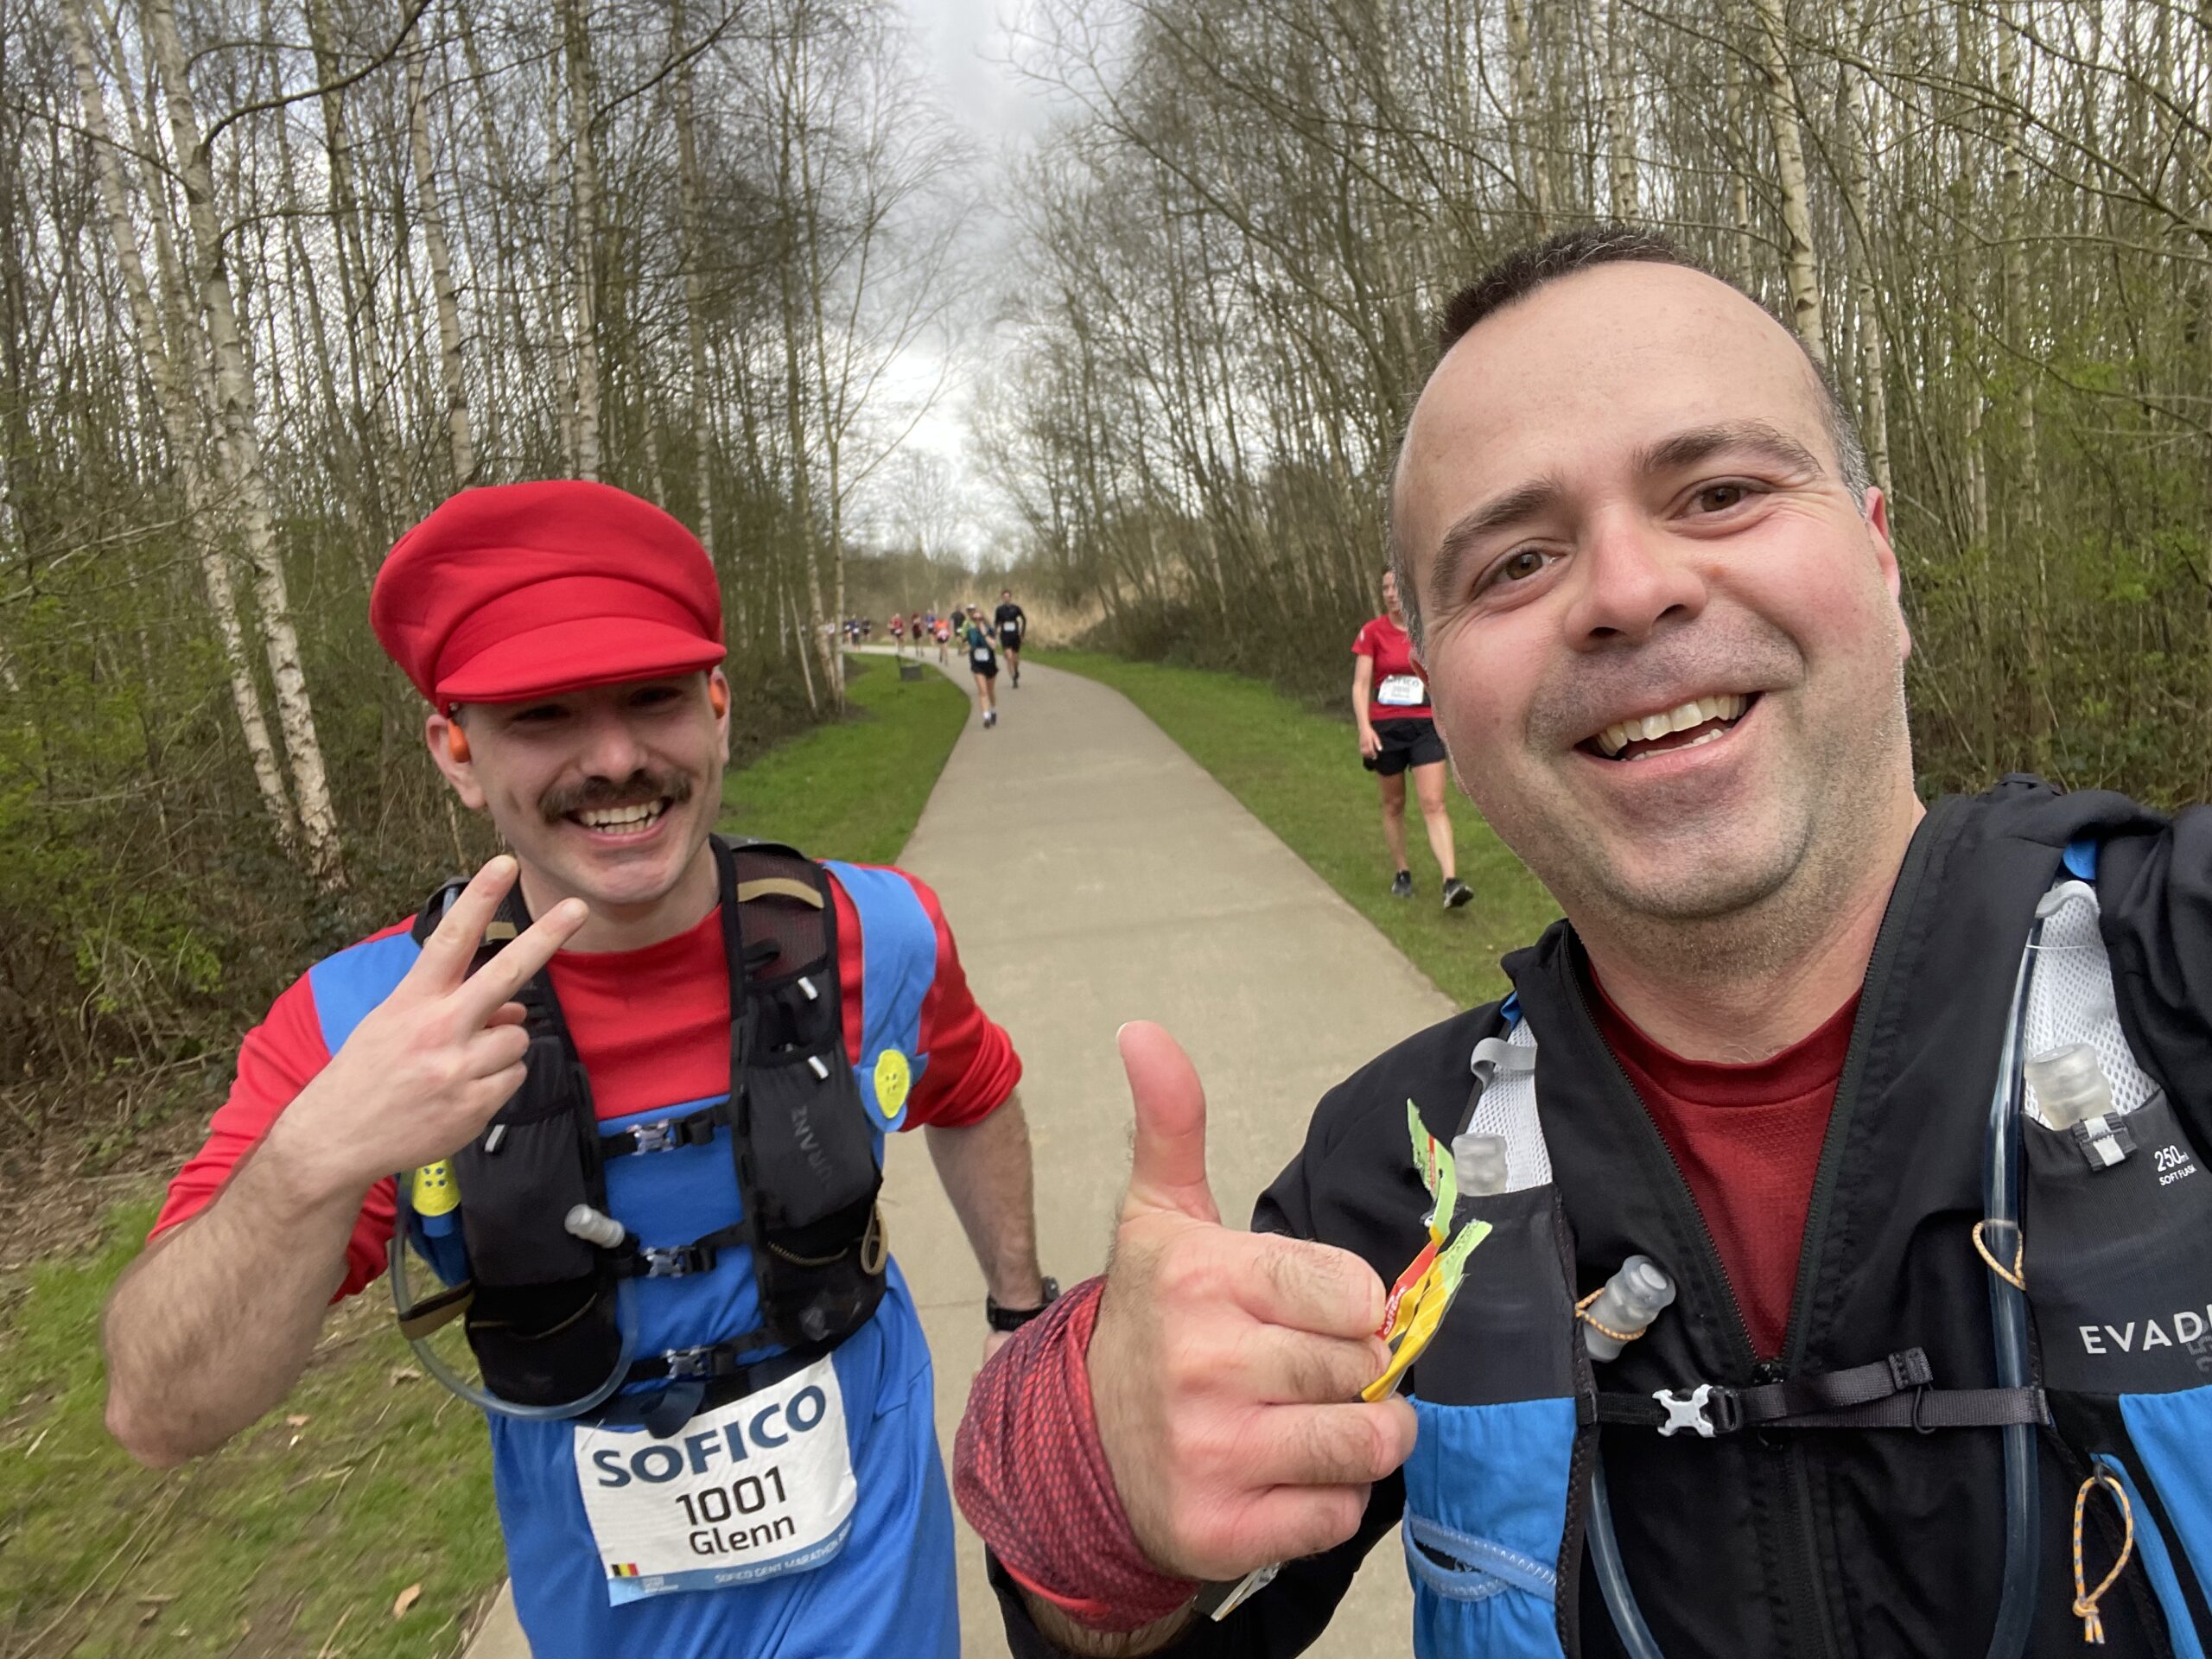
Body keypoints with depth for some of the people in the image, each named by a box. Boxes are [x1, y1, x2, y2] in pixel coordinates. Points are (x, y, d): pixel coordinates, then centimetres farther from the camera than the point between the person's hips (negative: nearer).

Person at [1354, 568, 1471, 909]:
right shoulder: (1372, 632, -3)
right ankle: (1401, 874, 26)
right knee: (1394, 804, 11)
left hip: (1425, 726, 0)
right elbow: (1360, 684, -6)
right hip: (1385, 727, 0)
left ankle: (1451, 883, -17)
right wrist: (1364, 728, -18)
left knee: (1434, 804, -9)